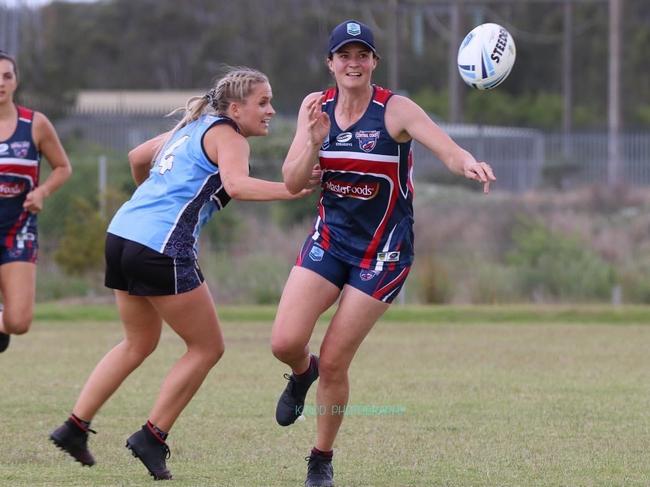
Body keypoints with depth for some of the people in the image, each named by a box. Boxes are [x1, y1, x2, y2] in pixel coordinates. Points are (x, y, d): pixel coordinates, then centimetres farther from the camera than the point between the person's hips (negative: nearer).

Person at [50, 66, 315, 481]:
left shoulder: (191, 128, 22)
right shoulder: (227, 136, -4)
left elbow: (137, 157, 36)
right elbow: (236, 185, -25)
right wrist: (292, 190, -31)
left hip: (123, 232, 9)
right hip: (162, 248, -9)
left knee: (139, 343, 24)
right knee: (208, 347, 3)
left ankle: (75, 427, 22)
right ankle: (152, 438, 4)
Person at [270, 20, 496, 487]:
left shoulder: (396, 110, -14)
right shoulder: (316, 106, -2)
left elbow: (447, 149, -27)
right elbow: (293, 183, -4)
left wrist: (469, 163, -51)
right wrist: (313, 141, -23)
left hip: (382, 253, -3)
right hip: (329, 239, 3)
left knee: (334, 363, -5)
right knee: (285, 342, -13)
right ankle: (302, 373, 26)